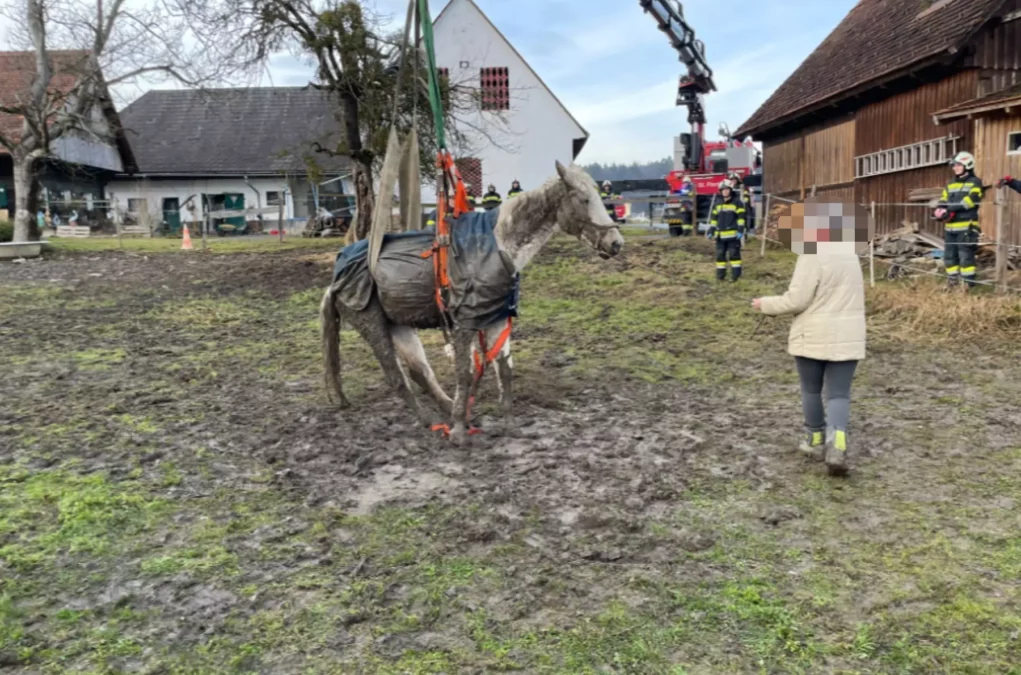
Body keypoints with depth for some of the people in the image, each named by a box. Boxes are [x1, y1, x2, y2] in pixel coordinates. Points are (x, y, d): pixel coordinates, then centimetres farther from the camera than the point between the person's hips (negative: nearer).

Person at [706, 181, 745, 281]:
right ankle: (720, 274, 13)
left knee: (734, 254, -5)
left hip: (733, 234, -5)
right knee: (720, 254, 6)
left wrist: (740, 230, -14)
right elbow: (714, 218, 17)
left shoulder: (737, 203, 0)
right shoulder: (718, 204, 15)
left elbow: (741, 218, -5)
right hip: (720, 235, 5)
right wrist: (711, 231, 11)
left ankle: (736, 274, -1)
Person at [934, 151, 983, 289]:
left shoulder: (975, 182, 0)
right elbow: (943, 200, 14)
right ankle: (953, 279, 18)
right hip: (950, 226, 7)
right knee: (950, 254, 9)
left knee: (965, 255, -8)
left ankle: (968, 281, -4)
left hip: (966, 226, -7)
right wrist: (939, 209, -10)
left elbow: (969, 200, -14)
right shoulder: (950, 184, 20)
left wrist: (951, 209, -23)